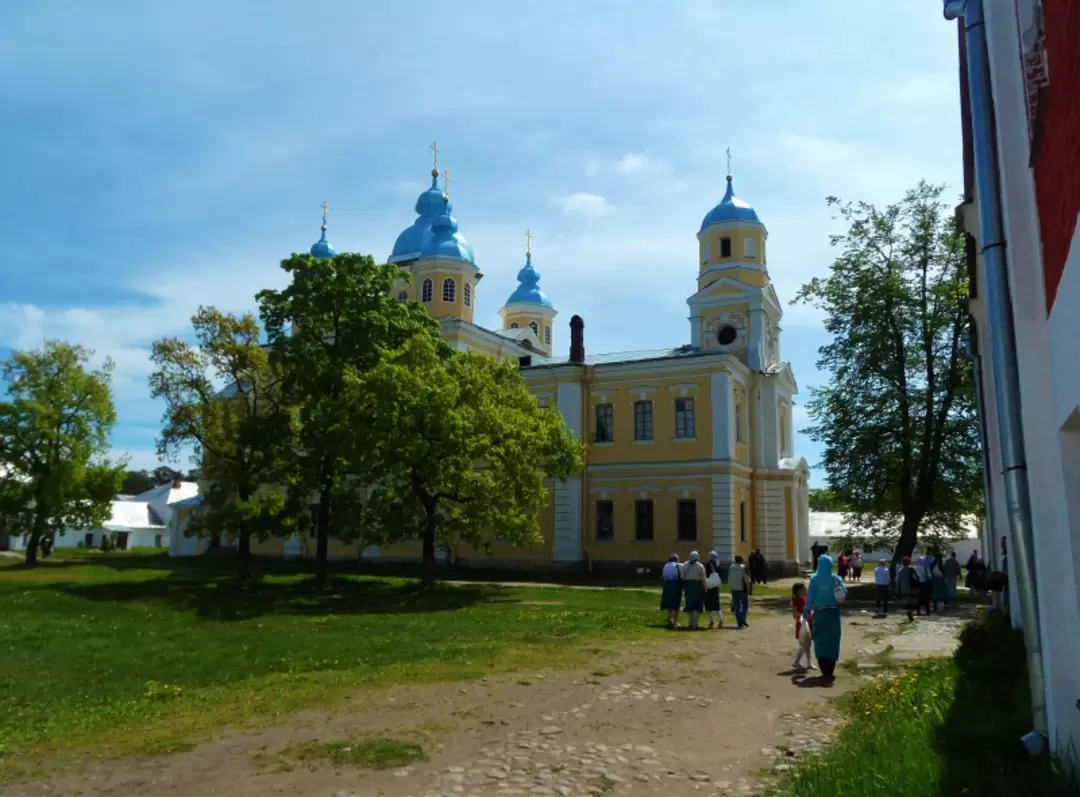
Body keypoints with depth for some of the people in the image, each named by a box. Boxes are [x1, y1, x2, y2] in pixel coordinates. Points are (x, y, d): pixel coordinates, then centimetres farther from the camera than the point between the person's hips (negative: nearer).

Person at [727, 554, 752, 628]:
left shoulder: (731, 568, 3)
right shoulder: (743, 567, -9)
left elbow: (729, 579, 3)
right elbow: (746, 579, -10)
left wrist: (730, 588, 11)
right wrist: (748, 590, -2)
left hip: (734, 589, 3)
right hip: (742, 589, -3)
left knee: (737, 606, 7)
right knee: (745, 605, 10)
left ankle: (740, 622, 5)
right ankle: (743, 620, -3)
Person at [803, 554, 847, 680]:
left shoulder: (814, 579, -7)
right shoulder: (835, 579, -6)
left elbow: (810, 597, -6)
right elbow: (845, 592, -4)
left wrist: (806, 612, 4)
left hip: (819, 613, 0)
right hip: (833, 612, 0)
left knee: (820, 640, 10)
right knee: (832, 640, 9)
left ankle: (824, 669, 8)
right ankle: (830, 670, 8)